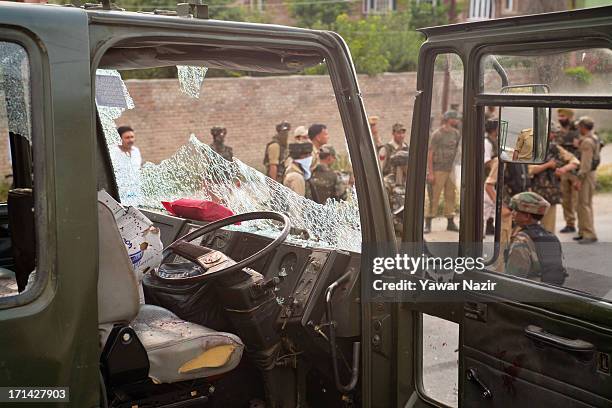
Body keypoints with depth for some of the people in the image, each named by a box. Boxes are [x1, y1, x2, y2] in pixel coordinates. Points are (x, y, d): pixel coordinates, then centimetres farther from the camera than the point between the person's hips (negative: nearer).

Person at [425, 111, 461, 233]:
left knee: (451, 196, 9)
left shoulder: (456, 134, 9)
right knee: (434, 197, -5)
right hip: (438, 170, -6)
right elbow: (430, 154, -9)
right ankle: (428, 224, 0)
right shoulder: (437, 134, -9)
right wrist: (430, 172, -14)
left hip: (450, 170, 6)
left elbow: (456, 150, 16)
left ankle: (451, 223, 18)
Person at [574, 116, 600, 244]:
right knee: (585, 204, 16)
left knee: (584, 205, -9)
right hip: (590, 173, 11)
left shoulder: (587, 141, -18)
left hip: (586, 175, -11)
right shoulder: (594, 139, 13)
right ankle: (584, 232, 23)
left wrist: (579, 179, -24)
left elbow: (586, 163, -23)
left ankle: (590, 234, -7)